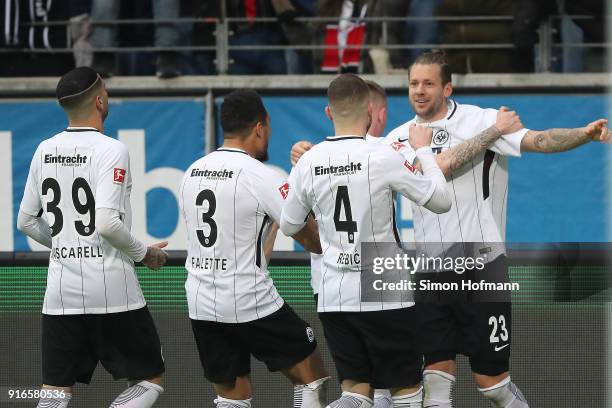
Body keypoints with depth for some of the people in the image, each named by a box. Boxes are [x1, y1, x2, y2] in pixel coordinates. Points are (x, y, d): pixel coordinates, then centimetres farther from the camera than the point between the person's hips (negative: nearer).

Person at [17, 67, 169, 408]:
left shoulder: (45, 151, 8)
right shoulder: (111, 150, -11)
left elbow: (26, 222, 13)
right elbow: (108, 223, -20)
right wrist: (144, 255, -4)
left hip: (61, 289, 6)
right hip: (111, 287, -6)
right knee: (151, 379, 8)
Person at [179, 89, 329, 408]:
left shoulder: (193, 172, 7)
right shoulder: (260, 176, -13)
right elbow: (313, 241, -11)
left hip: (200, 303, 6)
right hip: (251, 303, -6)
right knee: (312, 377, 10)